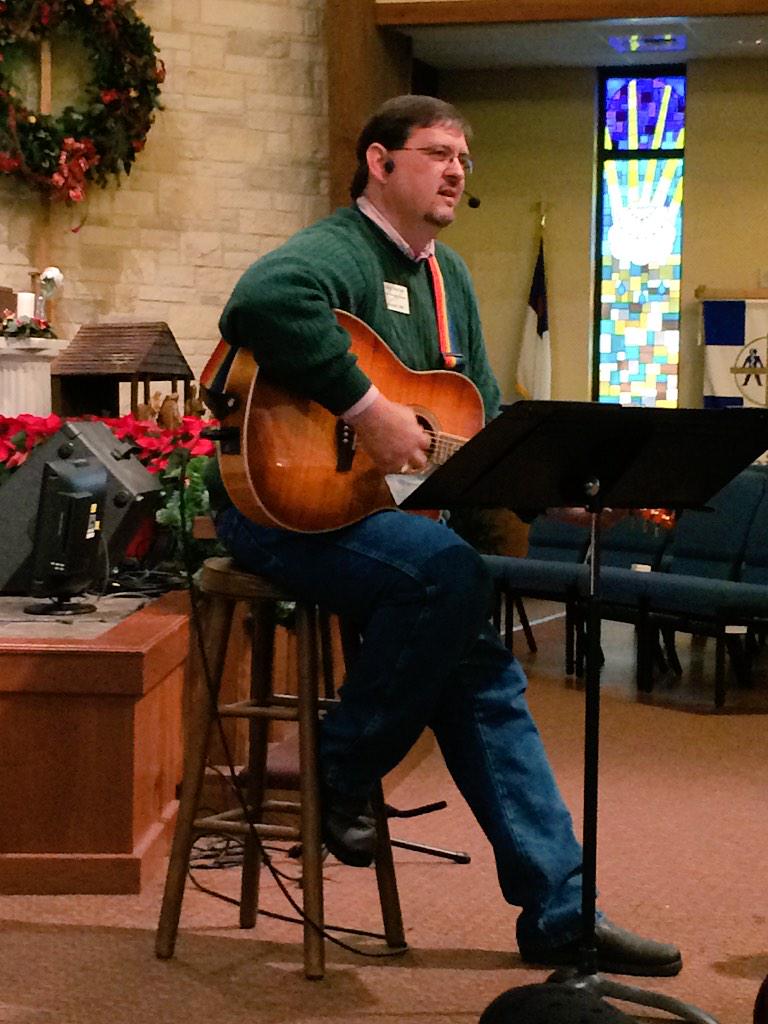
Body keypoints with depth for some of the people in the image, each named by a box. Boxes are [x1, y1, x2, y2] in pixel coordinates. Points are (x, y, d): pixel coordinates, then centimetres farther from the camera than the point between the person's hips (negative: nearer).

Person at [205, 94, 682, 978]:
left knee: (483, 674, 0)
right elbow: (266, 301, -38)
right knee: (451, 571, -33)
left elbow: (486, 420, 19)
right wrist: (368, 408, -34)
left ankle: (559, 911, 5)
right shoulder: (337, 253, -13)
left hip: (384, 509, 9)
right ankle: (341, 773, -12)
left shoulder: (447, 276, 17)